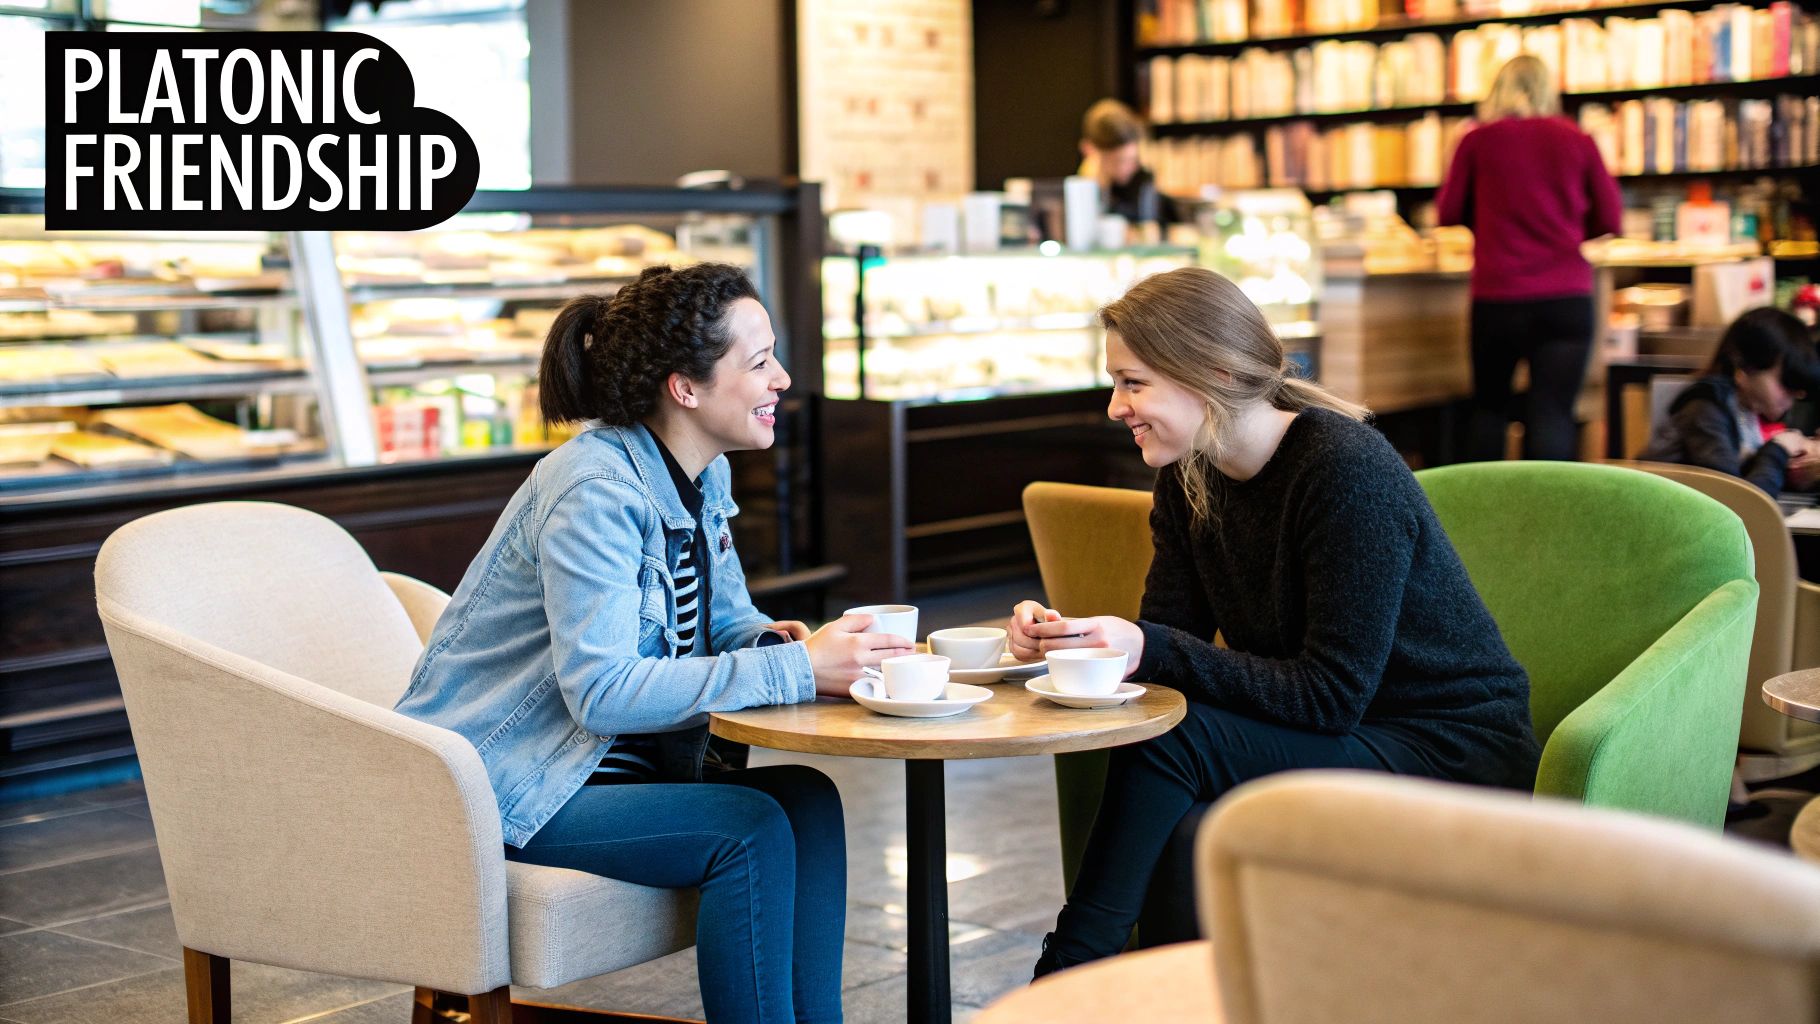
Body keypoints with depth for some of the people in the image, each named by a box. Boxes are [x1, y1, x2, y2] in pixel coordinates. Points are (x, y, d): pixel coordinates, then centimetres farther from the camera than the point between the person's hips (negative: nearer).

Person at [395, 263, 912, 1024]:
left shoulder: (703, 476, 5)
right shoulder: (595, 491, -23)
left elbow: (725, 621, 14)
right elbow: (602, 690, -30)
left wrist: (784, 640, -12)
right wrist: (796, 670, -30)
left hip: (614, 761, 8)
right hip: (501, 785, -8)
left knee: (807, 800, -14)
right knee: (751, 831, -24)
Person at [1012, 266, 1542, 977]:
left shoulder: (1347, 471, -21)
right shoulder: (1188, 480, 4)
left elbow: (1332, 694, -24)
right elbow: (1166, 637, 0)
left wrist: (1152, 651, -30)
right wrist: (1063, 636, -20)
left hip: (1453, 758, -7)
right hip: (1336, 743, 7)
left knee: (1170, 739, -24)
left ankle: (1065, 981, -14)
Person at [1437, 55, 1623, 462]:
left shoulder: (1478, 141, 2)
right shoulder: (1577, 141, 4)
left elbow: (1448, 212, 10)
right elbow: (1610, 218, 9)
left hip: (1496, 295, 0)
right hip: (1566, 296, 0)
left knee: (1488, 406, 17)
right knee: (1552, 411, -4)